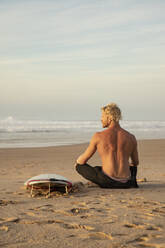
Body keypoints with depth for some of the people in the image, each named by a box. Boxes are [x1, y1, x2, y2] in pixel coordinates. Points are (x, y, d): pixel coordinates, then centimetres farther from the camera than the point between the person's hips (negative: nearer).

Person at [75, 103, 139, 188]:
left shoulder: (98, 136, -3)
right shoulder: (131, 137, 6)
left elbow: (82, 161, 7)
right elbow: (136, 163, 21)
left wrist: (78, 161, 32)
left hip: (107, 181, -5)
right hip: (125, 184, 5)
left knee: (79, 165, 17)